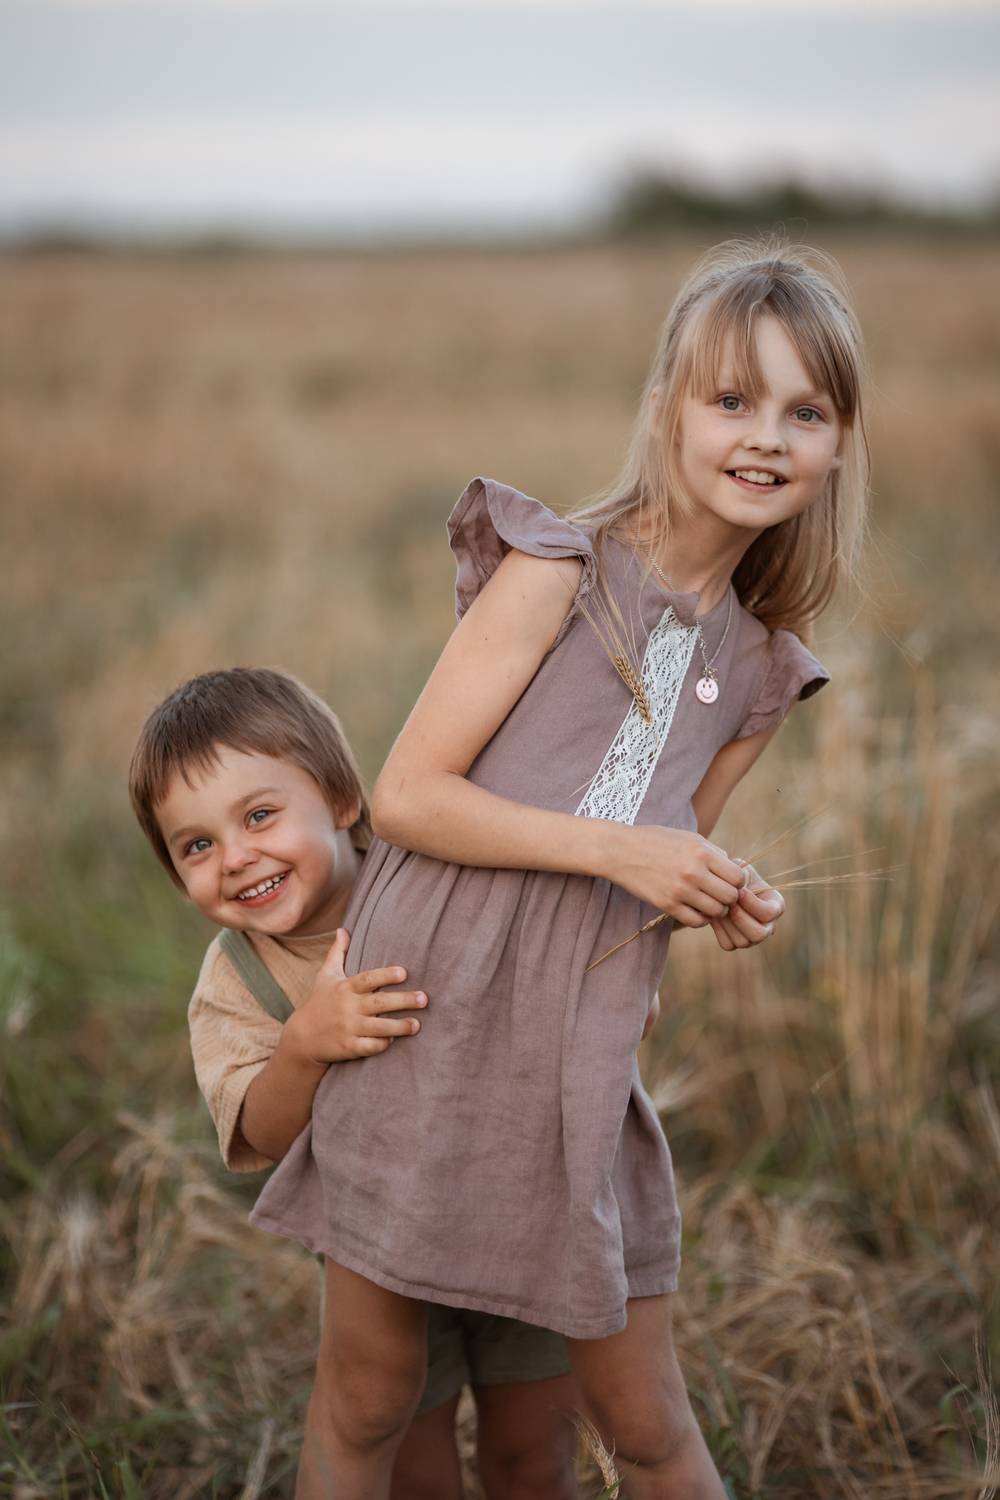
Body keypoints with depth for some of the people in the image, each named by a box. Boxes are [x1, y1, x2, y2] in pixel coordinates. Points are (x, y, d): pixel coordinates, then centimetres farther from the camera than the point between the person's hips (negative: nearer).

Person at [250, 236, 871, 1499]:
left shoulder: (761, 673, 9)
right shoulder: (562, 569, -8)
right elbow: (404, 796, -12)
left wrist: (723, 911, -3)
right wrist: (618, 849, -19)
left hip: (579, 1066, 4)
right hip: (429, 1029, -4)